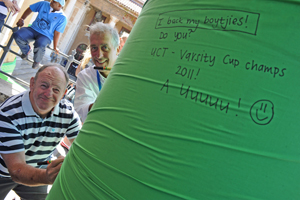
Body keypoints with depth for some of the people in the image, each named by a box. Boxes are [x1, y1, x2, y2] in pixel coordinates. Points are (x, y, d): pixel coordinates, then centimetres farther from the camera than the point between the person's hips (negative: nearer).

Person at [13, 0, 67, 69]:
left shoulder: (62, 18, -10)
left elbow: (57, 33, -11)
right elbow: (30, 9, 13)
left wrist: (55, 47, -7)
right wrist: (22, 19, 9)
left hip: (45, 36, -4)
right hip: (33, 29, 5)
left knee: (39, 45, -38)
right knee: (17, 35, -21)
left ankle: (37, 61, -2)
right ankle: (26, 50, 13)